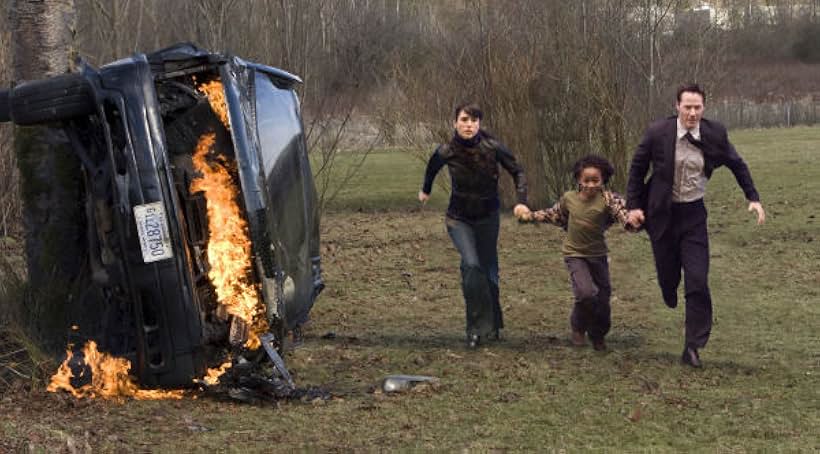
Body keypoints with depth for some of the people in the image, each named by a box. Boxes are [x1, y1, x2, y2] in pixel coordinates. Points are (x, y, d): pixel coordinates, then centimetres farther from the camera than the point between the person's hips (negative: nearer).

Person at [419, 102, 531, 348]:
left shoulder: (492, 147, -18)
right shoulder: (446, 151, -16)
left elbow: (517, 173, -7)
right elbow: (432, 168, 8)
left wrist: (521, 201, -20)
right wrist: (426, 190, 23)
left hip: (487, 217, 1)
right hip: (459, 219, -1)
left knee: (489, 270, 11)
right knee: (471, 266, -22)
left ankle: (493, 324, 33)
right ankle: (476, 328, -13)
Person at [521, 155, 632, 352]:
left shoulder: (607, 199, -14)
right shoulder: (569, 198, -3)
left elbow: (622, 212, -31)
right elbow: (555, 215, 17)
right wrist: (532, 216, 13)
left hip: (598, 255, 1)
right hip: (575, 254, -1)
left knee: (603, 299, 8)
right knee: (587, 293, -21)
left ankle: (598, 336, 35)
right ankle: (578, 327, 7)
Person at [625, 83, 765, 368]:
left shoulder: (715, 134, -7)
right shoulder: (657, 133, -11)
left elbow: (737, 165, 11)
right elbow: (637, 168, 2)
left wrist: (753, 198, 6)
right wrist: (633, 206, -3)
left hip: (694, 215, 1)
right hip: (662, 214, 0)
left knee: (698, 281, -9)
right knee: (667, 275, 8)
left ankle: (693, 347, -3)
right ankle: (670, 298, 47)